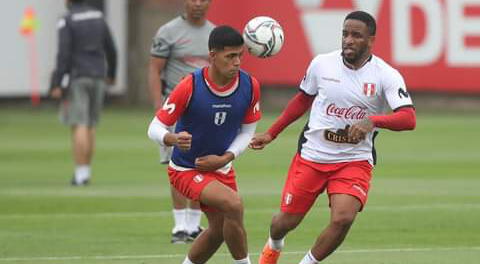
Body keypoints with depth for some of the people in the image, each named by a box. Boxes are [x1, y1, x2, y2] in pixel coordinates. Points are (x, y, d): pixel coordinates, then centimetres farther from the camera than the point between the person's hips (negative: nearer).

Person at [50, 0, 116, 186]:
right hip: (98, 78, 5)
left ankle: (81, 174, -15)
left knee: (79, 126, -8)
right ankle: (86, 172, 14)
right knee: (89, 127, 13)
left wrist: (57, 85, -17)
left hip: (77, 79, -5)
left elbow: (63, 54, -17)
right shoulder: (98, 17, 9)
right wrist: (111, 73, 28)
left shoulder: (67, 21, -9)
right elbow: (111, 49, 12)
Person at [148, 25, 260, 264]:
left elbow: (247, 130, 3)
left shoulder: (250, 86, -11)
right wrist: (174, 139, -42)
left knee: (219, 229, 14)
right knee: (233, 205, -27)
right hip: (186, 170, -6)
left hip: (220, 167, 6)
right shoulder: (190, 86, -25)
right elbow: (155, 129, -20)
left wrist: (225, 158, -13)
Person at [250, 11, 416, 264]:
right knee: (287, 220, 7)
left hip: (355, 160, -2)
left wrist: (372, 121, -43)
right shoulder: (322, 64, -4)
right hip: (311, 155, 2)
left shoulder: (386, 75, -13)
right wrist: (271, 133, 17)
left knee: (343, 218, -24)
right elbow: (303, 100, 15)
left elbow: (408, 118, -26)